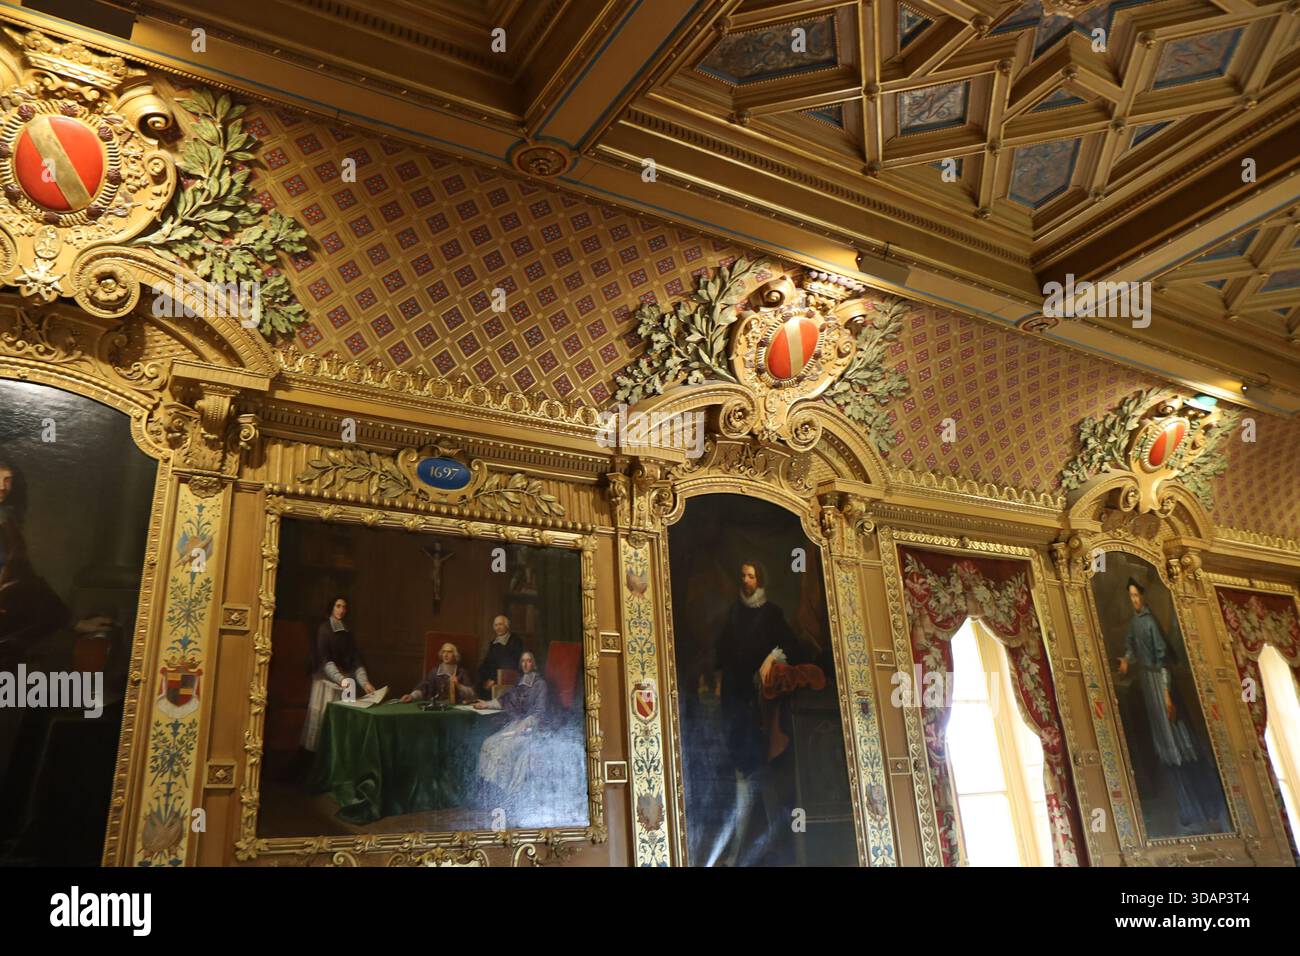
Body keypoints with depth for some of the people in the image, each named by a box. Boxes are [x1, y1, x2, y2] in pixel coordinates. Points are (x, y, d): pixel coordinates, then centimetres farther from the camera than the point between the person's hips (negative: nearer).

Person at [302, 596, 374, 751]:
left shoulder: (347, 632, 12)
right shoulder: (324, 629, -4)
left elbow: (356, 659, 5)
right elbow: (324, 659, -15)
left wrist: (365, 682, -9)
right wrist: (340, 679, -29)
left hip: (345, 680, 5)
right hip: (327, 680, -5)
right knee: (323, 716, -5)